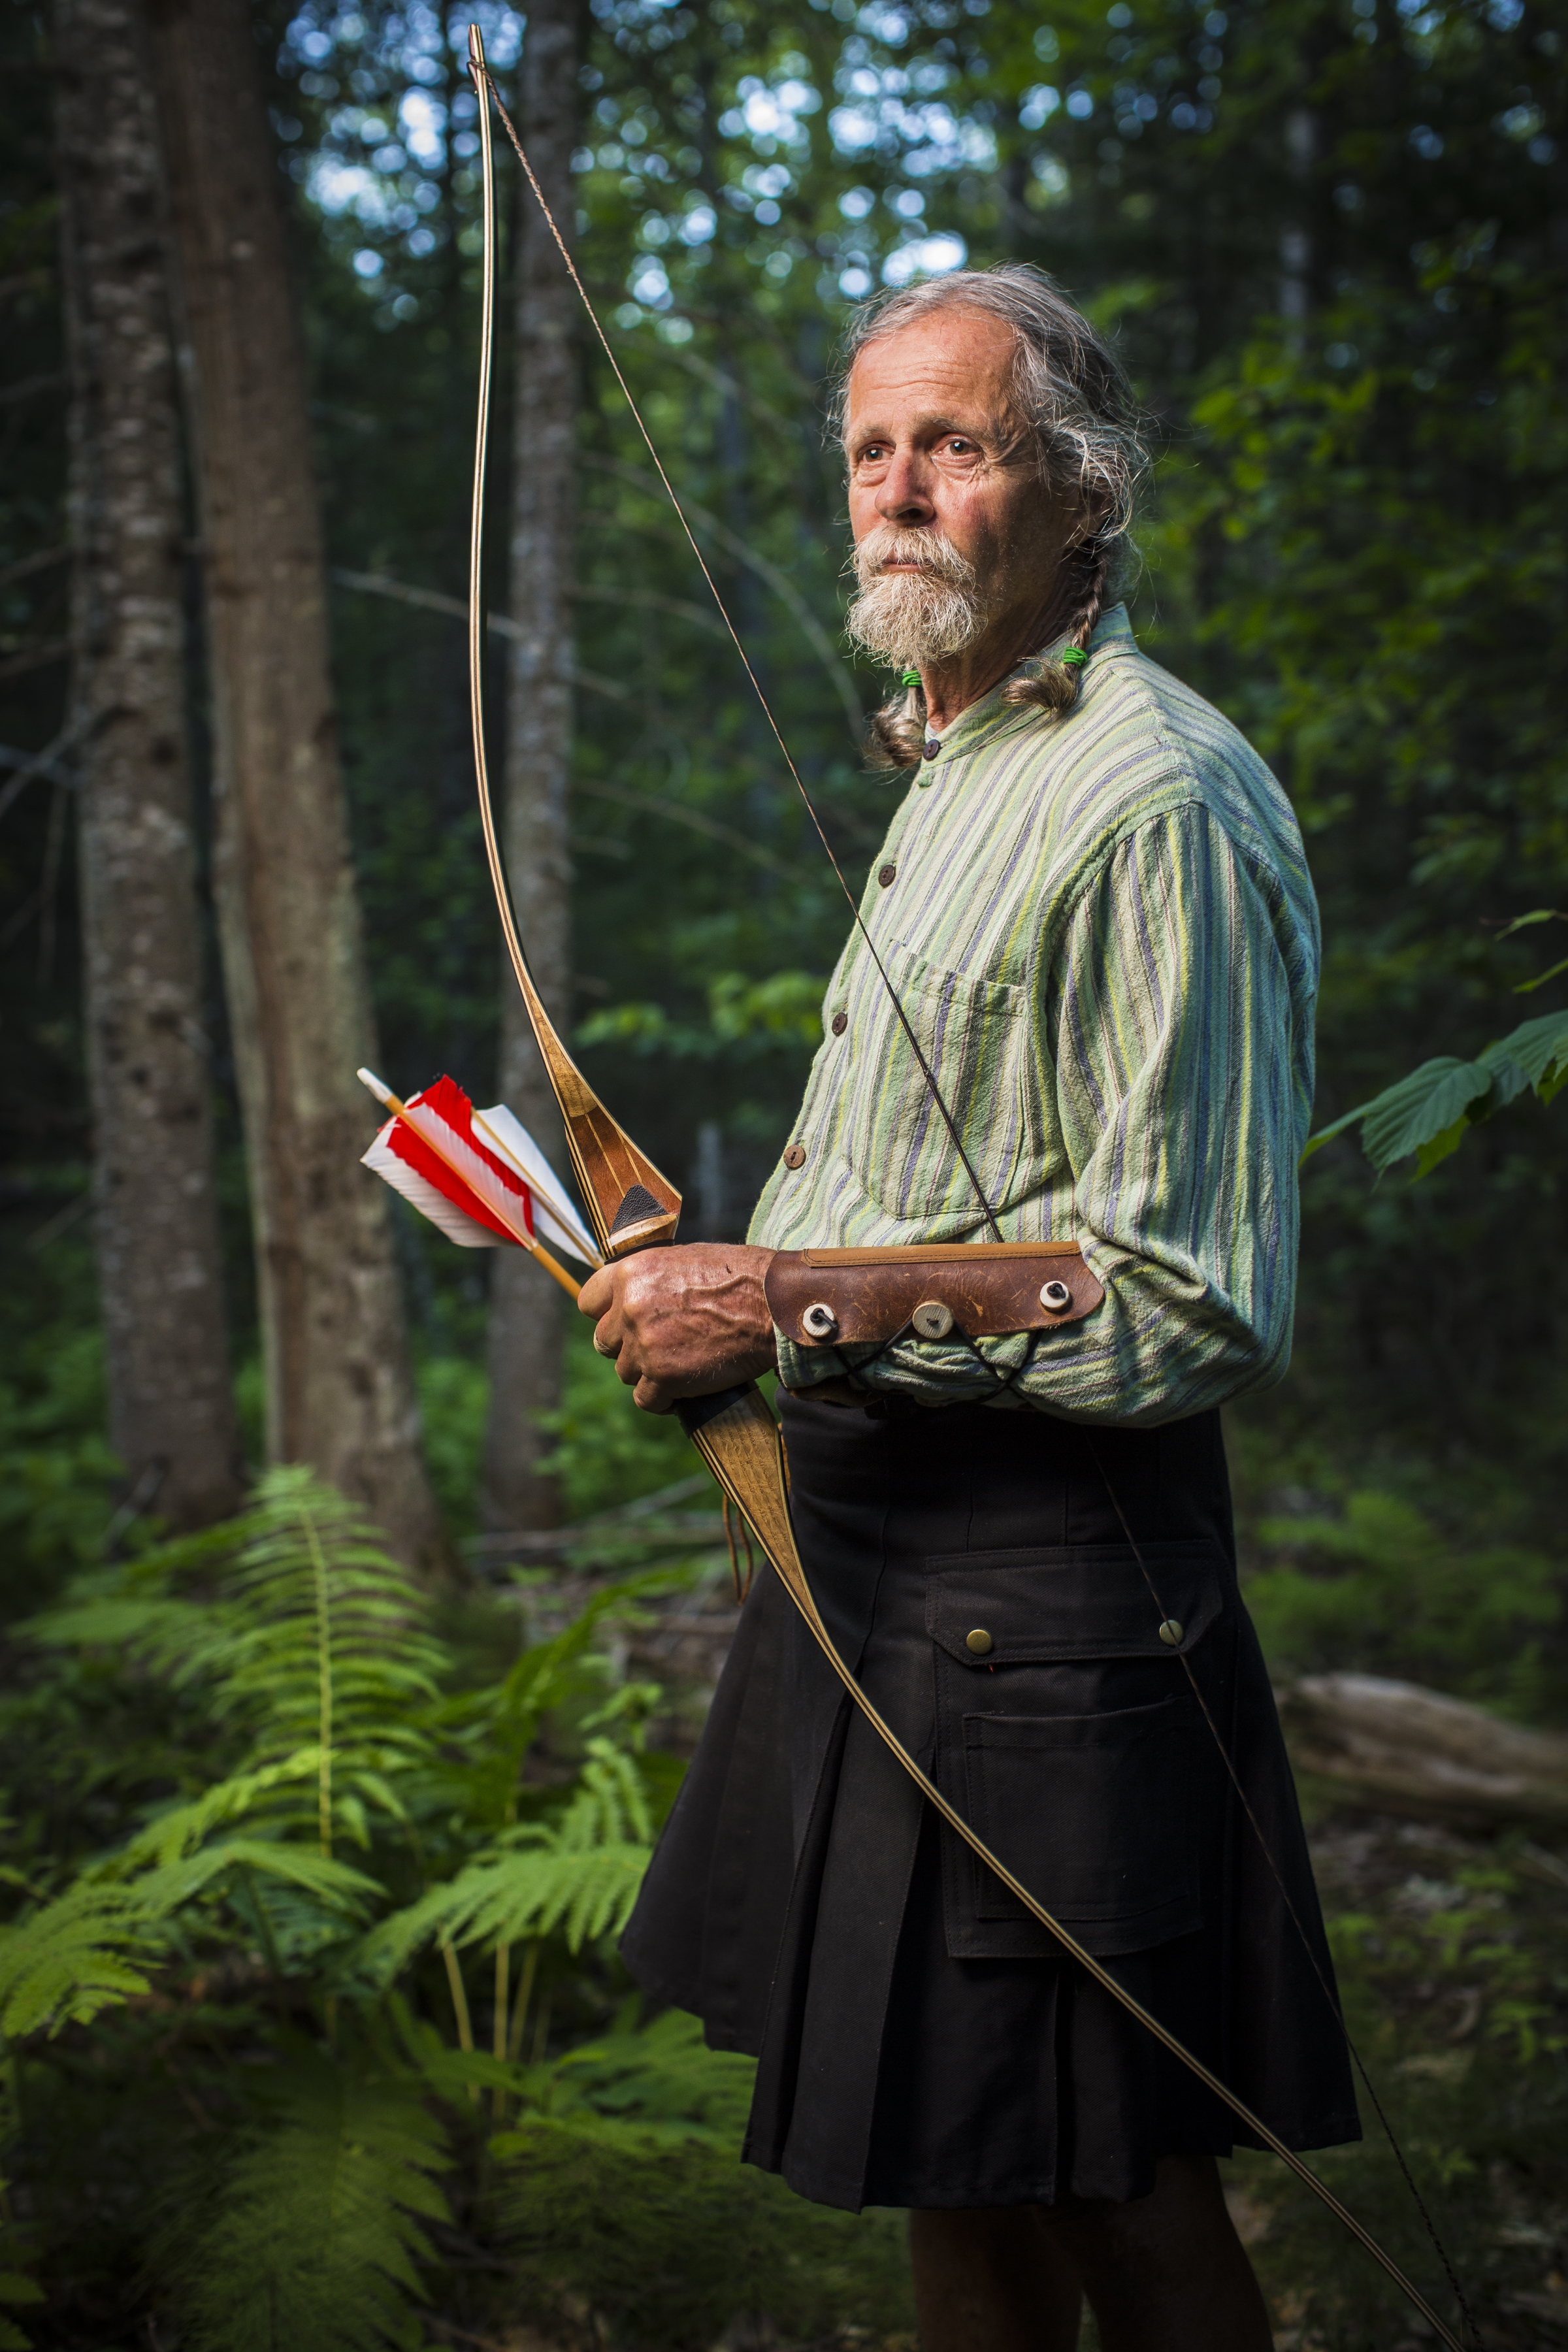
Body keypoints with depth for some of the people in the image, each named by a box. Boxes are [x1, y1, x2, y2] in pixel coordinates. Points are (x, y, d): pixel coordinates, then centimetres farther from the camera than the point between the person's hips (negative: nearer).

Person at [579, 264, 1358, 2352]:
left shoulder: (1159, 801, -17)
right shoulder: (962, 766, 16)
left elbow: (1189, 1302, -22)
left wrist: (793, 1306, -21)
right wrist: (728, 1291, 18)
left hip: (1042, 1582, -10)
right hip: (886, 1545, 10)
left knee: (1107, 2181, 2)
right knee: (950, 2158, 20)